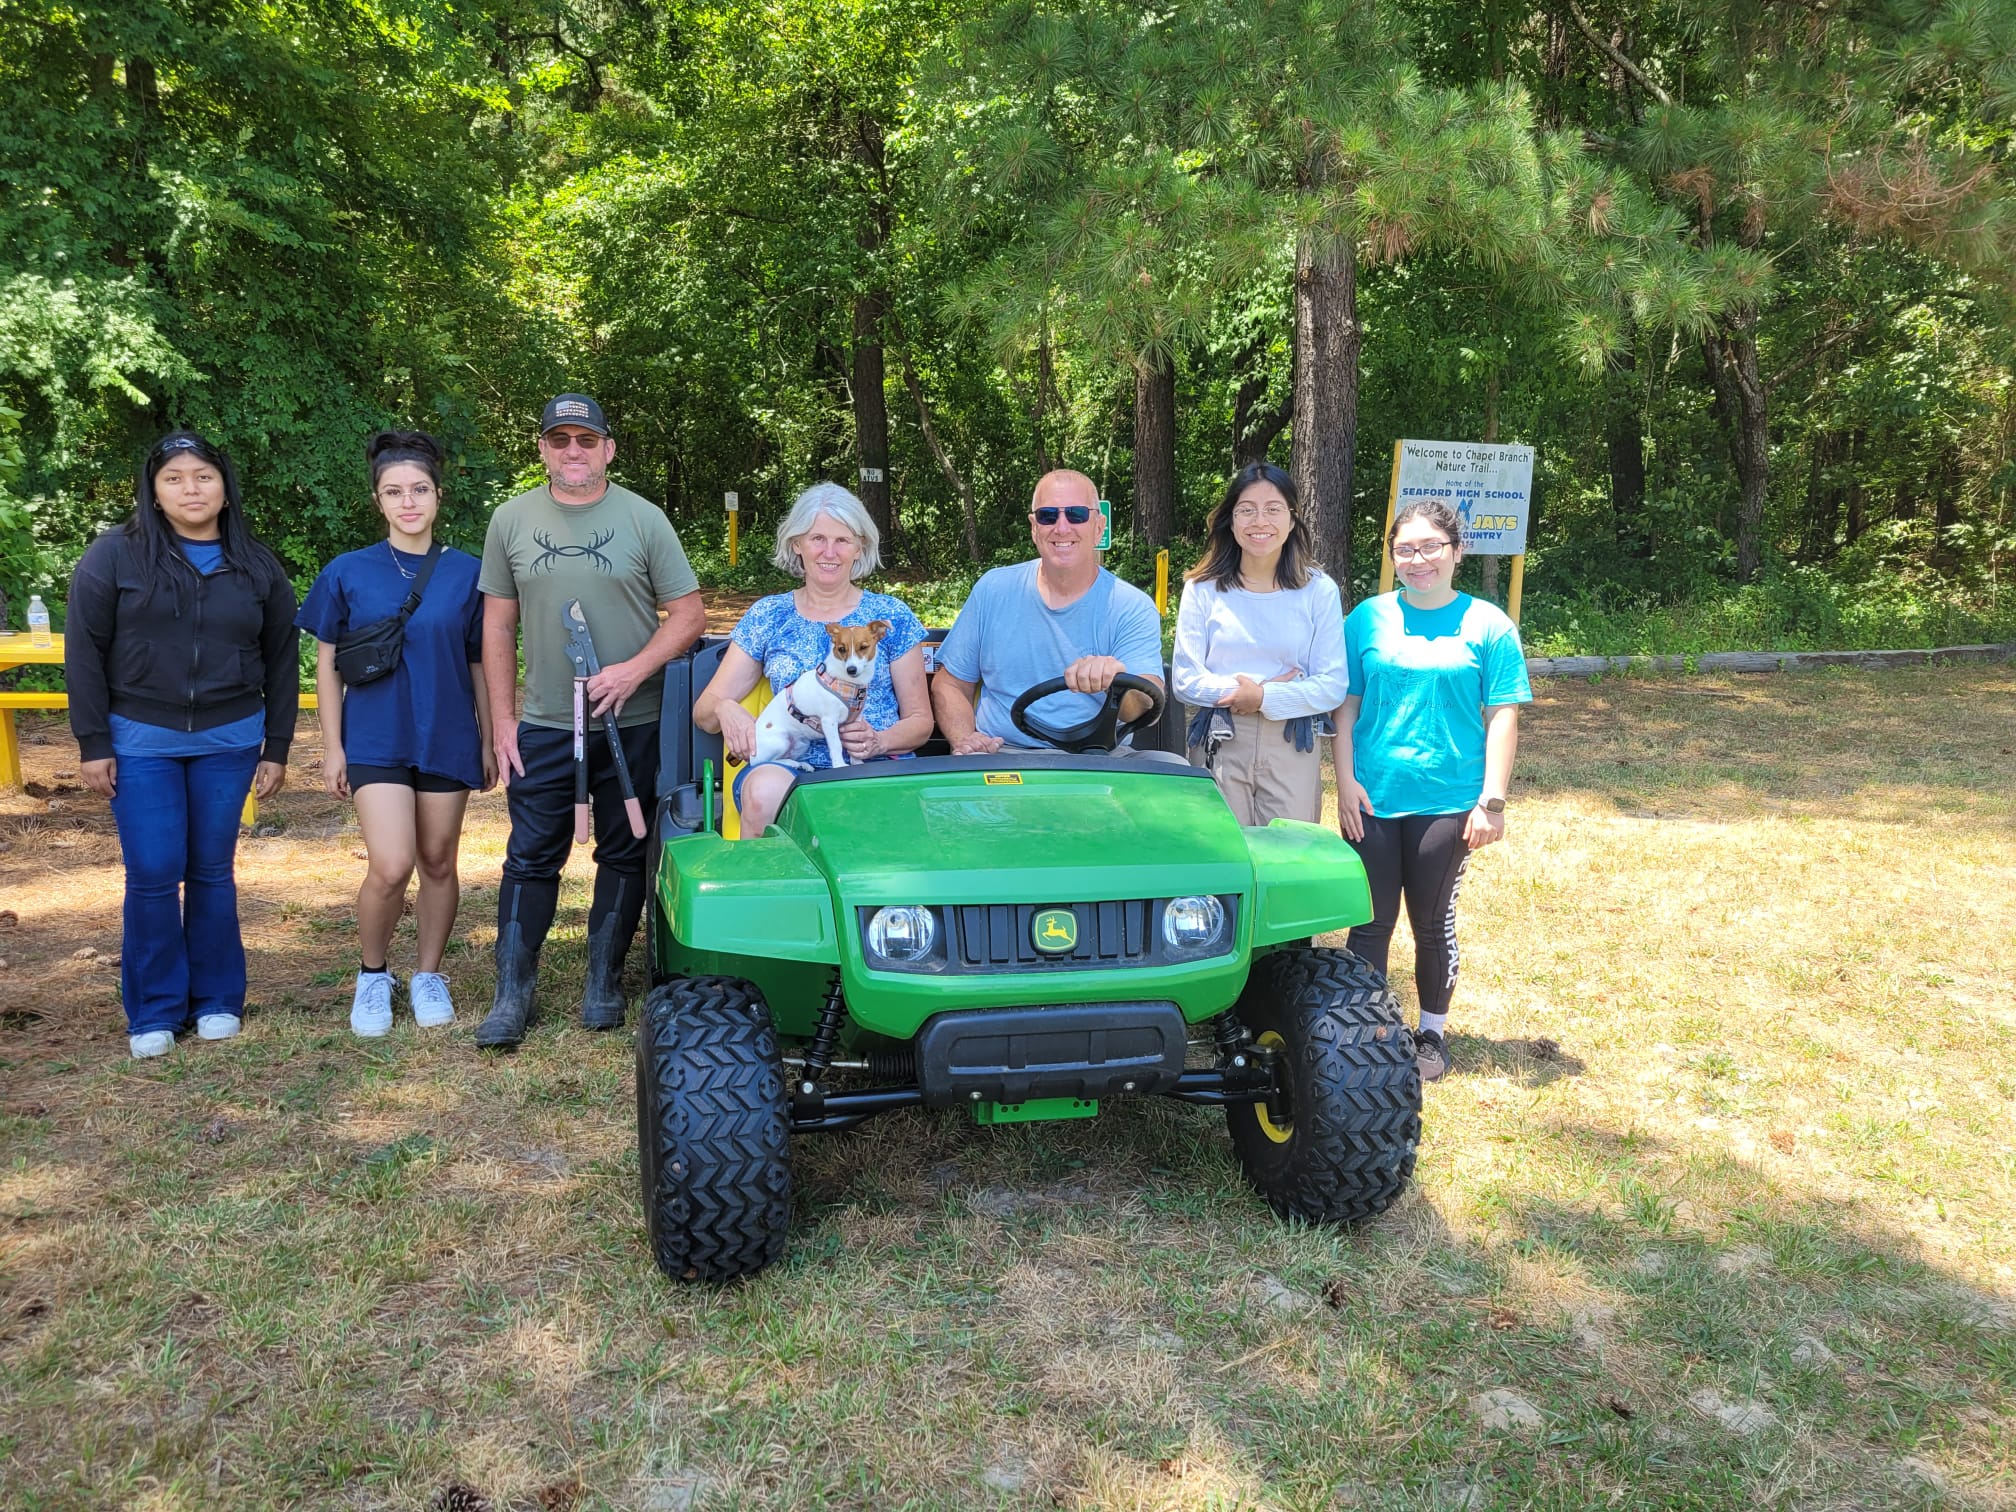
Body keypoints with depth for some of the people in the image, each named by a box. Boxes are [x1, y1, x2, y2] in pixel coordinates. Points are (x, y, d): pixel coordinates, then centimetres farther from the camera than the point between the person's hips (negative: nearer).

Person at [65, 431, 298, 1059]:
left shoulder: (258, 567, 4)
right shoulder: (115, 556, -3)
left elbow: (281, 663, 8)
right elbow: (84, 652, -2)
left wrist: (277, 748, 6)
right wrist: (93, 744, -5)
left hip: (228, 741, 2)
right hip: (141, 740, -1)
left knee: (212, 871, 7)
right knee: (152, 876, -1)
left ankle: (216, 1001, 20)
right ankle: (154, 1013, 12)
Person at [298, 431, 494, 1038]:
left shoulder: (466, 573, 1)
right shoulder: (347, 572, -1)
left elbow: (481, 665, 7)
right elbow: (327, 664, 3)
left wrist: (489, 740, 7)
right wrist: (332, 747, 0)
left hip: (447, 738, 2)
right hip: (375, 739, -1)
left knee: (438, 862, 9)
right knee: (390, 867, -12)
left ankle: (428, 975, 28)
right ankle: (372, 975, 13)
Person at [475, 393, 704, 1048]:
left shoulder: (644, 520, -2)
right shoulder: (512, 520, 4)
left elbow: (689, 614, -2)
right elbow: (498, 625, 7)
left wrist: (635, 669, -17)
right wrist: (501, 720, 3)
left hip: (633, 724, -1)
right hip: (543, 727, 1)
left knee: (624, 856, 8)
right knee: (531, 858, 2)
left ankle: (604, 982, 21)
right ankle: (512, 992, 11)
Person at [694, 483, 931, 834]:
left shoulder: (892, 616, 9)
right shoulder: (768, 616, 13)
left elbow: (920, 720, 11)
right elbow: (703, 710, 12)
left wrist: (880, 741, -12)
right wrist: (724, 709, -13)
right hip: (788, 766, 2)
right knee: (765, 791, -34)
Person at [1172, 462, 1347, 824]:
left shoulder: (1319, 590, 2)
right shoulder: (1203, 589, 2)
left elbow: (1333, 686, -3)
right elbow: (1185, 679, -2)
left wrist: (1264, 697, -14)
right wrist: (1239, 691, -15)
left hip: (1293, 748, 0)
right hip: (1219, 745, 0)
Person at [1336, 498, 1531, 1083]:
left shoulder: (1487, 625, -1)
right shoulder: (1367, 619, 3)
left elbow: (1503, 716, -3)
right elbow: (1346, 706, 4)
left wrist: (1492, 800, -8)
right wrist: (1346, 781, -4)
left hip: (1447, 801, -1)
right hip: (1371, 799, 1)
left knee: (1432, 922, 9)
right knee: (1371, 920, 5)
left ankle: (1431, 1033, 26)